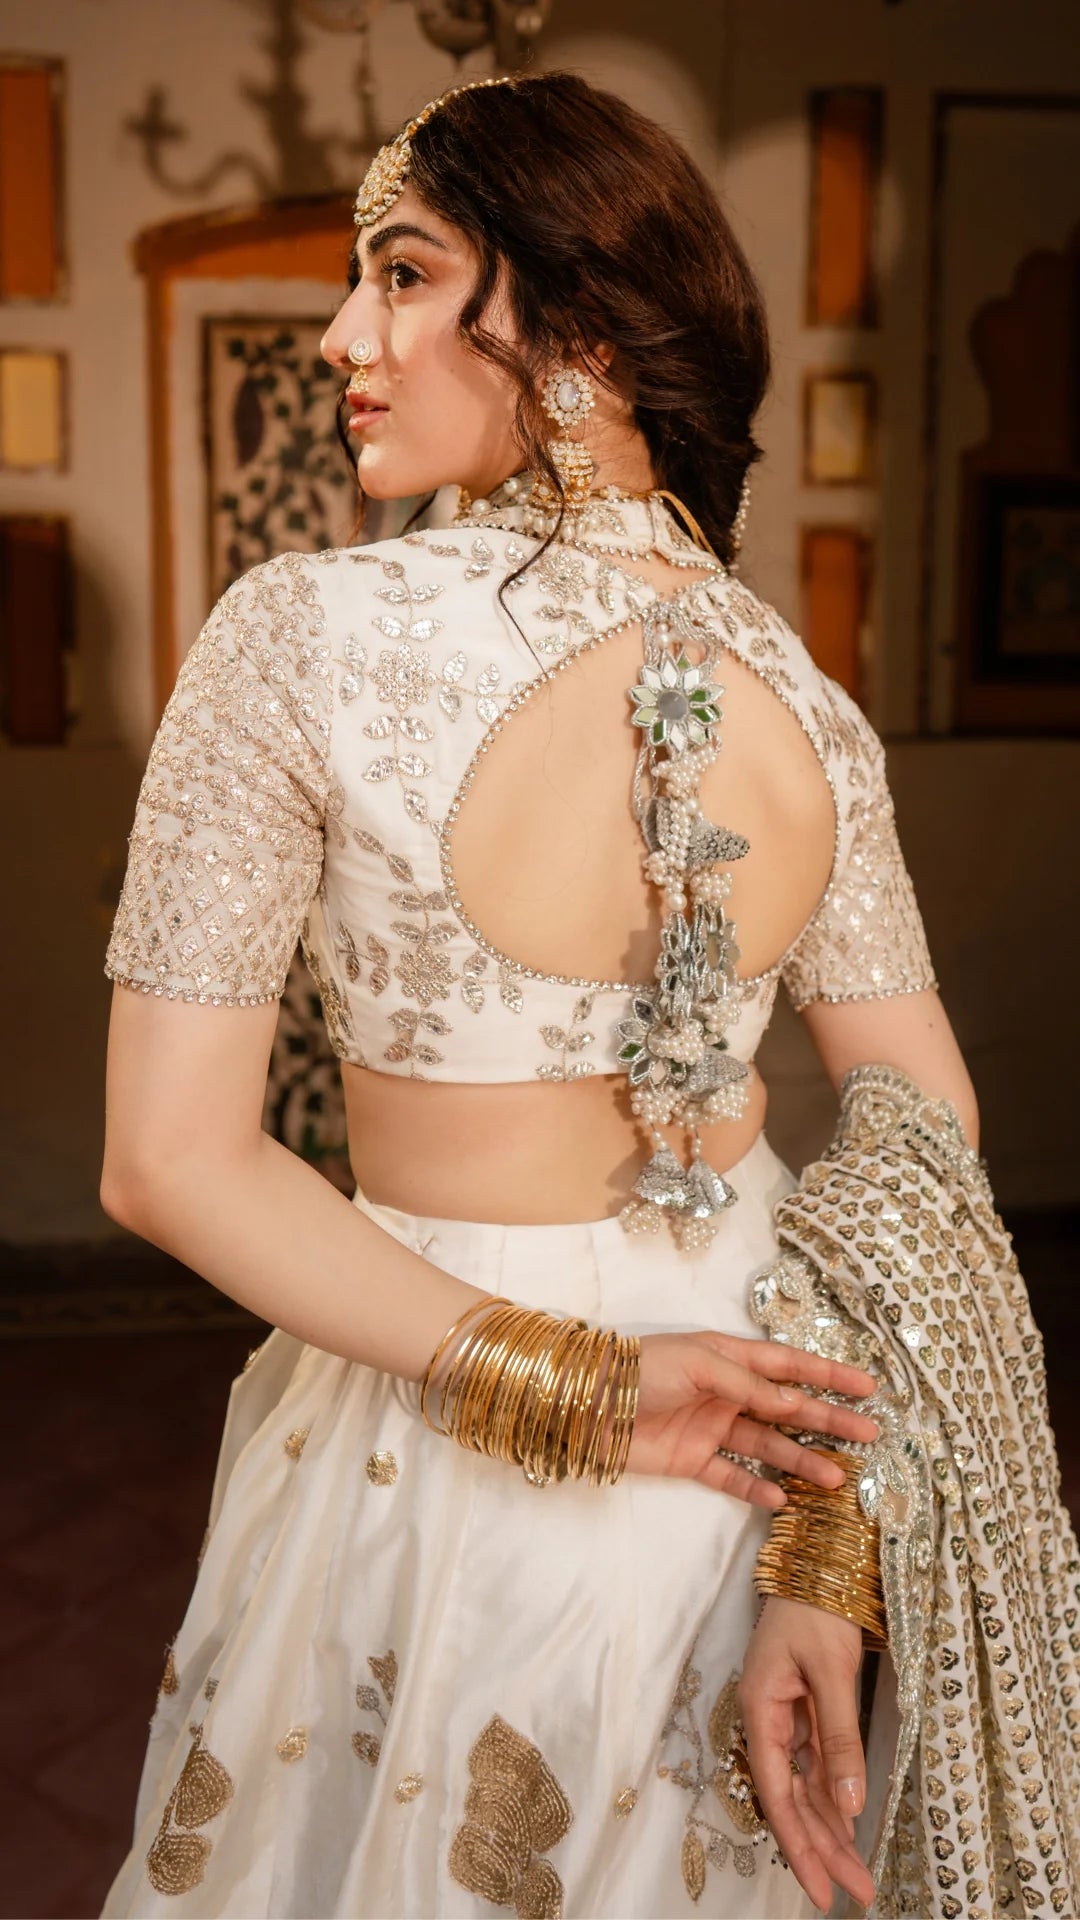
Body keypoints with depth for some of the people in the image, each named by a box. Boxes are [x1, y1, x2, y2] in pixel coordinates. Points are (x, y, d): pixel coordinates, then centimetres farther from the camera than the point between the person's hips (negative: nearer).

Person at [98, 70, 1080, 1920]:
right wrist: (825, 1561, -7)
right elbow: (923, 1136, -6)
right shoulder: (808, 705, -7)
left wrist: (576, 1389, -17)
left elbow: (168, 1160, -20)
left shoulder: (308, 631, -20)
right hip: (766, 1402, 4)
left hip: (450, 1463, -4)